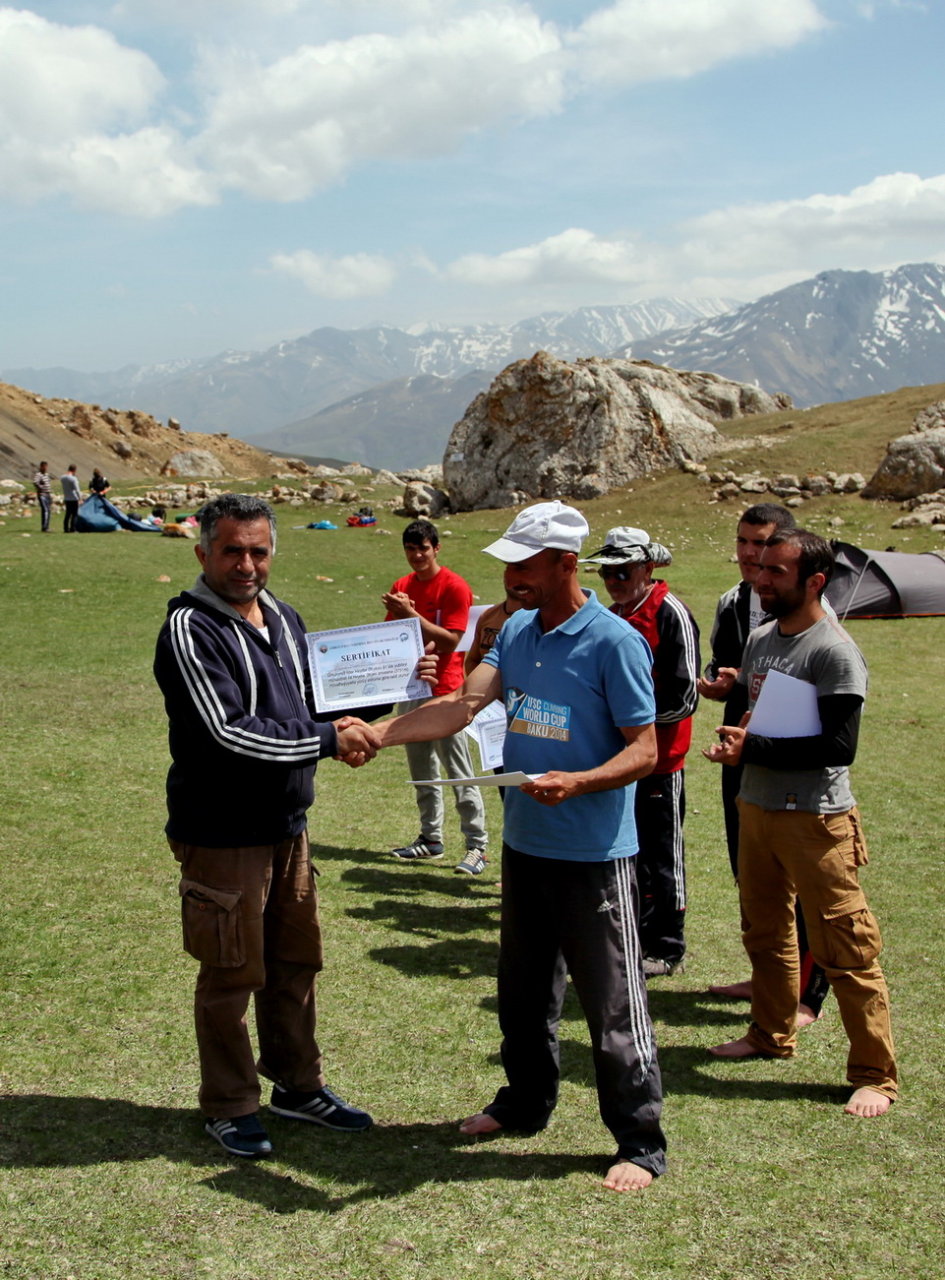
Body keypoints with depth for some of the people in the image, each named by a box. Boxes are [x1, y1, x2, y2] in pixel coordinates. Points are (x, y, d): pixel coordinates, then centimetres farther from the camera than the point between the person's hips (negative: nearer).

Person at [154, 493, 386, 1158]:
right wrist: (328, 739, -21)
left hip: (287, 825, 8)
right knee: (231, 975, 4)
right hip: (221, 834, -7)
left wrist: (340, 726, 1)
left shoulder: (284, 618, 9)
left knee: (296, 962, 17)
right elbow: (227, 732, -25)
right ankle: (229, 1106, 22)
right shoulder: (190, 628, -16)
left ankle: (298, 1084, 34)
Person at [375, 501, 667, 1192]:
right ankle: (527, 1102, 41)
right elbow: (462, 705, -3)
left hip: (595, 855, -7)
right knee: (523, 991, 21)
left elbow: (644, 750, -15)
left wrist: (578, 783, -31)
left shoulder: (615, 643, -16)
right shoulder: (515, 633, 5)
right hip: (524, 844, 7)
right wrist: (378, 733, -14)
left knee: (613, 1003, 2)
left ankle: (641, 1142, 17)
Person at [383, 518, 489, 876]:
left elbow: (450, 641, -16)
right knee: (421, 771, 13)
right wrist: (396, 614, -8)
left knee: (459, 772, -5)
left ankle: (477, 845, -1)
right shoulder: (401, 587, 11)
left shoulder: (454, 587, -10)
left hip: (445, 689, -7)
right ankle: (430, 840, 22)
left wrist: (412, 615, -20)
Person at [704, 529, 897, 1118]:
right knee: (765, 932, 20)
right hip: (756, 806, 8)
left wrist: (753, 749, -18)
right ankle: (773, 1034, 37)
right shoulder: (760, 639, 9)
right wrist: (736, 737, -1)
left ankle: (876, 1075, 7)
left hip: (816, 817, -8)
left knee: (844, 948, -3)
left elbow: (839, 746, -21)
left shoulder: (835, 651, -16)